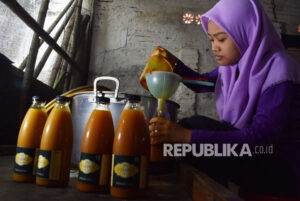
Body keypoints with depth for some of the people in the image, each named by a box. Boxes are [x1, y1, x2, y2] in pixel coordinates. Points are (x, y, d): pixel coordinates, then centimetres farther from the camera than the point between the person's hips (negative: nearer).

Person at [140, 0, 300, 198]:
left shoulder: (279, 73, -21)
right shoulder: (235, 65, 2)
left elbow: (261, 138, -32)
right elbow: (201, 83, 19)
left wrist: (187, 136, -40)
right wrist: (174, 63, 2)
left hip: (281, 168, -7)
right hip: (247, 154, 7)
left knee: (196, 125, -23)